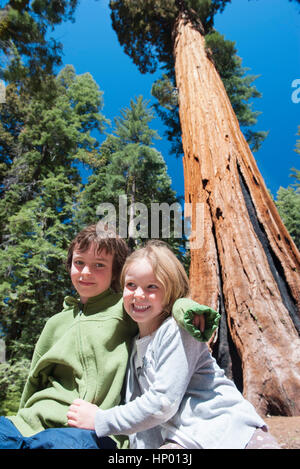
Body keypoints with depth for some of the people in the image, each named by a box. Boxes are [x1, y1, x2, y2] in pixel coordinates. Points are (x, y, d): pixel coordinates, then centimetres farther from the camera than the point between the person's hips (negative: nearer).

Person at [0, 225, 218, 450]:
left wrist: (185, 309, -19)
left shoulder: (126, 309, 4)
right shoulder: (56, 323, 19)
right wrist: (24, 422, 19)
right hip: (38, 423, 4)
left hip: (96, 432, -3)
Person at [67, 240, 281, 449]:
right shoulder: (135, 346, 11)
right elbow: (136, 404, 12)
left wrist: (100, 420, -8)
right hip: (184, 439, 7)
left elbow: (163, 403, -16)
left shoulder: (176, 330, -12)